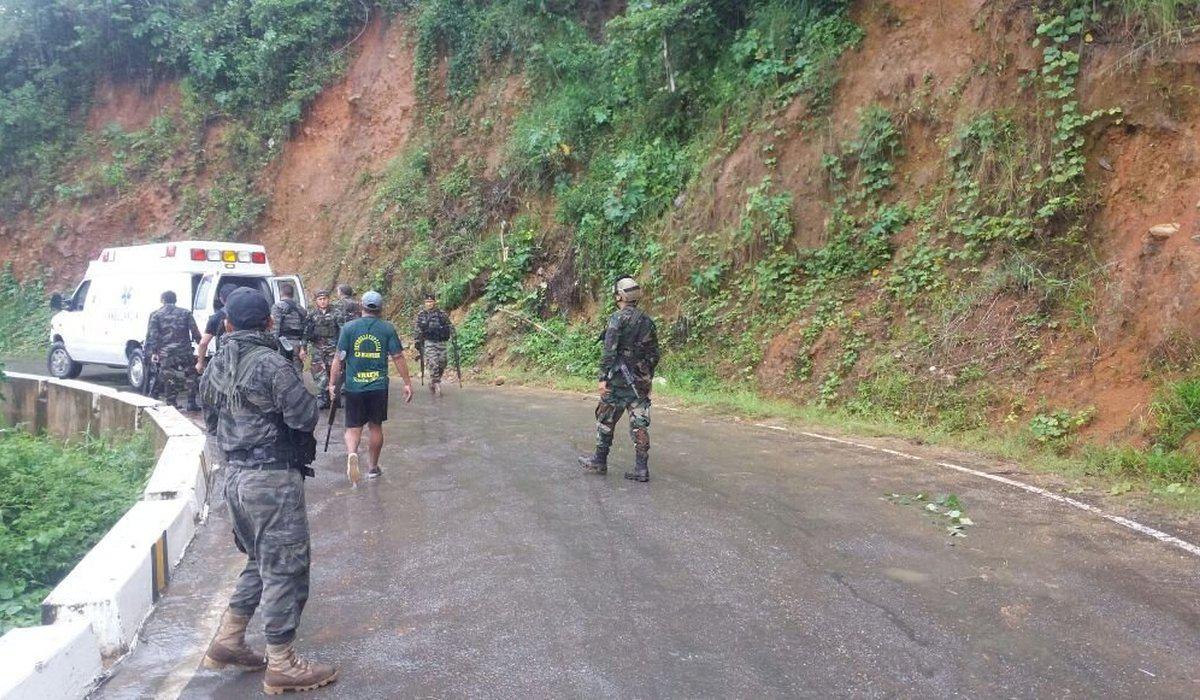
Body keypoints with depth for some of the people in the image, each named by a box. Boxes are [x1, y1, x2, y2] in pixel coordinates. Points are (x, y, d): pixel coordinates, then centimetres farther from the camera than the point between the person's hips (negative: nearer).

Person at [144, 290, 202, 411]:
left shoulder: (155, 315, 5)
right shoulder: (185, 313, 7)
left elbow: (152, 335, -2)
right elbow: (195, 332, 2)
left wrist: (152, 352, -3)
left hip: (165, 353, 0)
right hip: (184, 351, 0)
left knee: (169, 379, 8)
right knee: (190, 377, 8)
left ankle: (171, 404, 8)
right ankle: (191, 403, 4)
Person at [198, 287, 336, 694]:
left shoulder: (215, 368, 8)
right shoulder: (272, 365, -17)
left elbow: (212, 423, 17)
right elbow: (305, 417, -17)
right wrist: (300, 382, 1)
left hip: (234, 474, 8)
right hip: (273, 477, -8)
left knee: (260, 561, 24)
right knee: (284, 568, 2)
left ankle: (227, 641, 30)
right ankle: (282, 666, 10)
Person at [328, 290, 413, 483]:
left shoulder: (349, 328, -2)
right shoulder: (388, 329, -2)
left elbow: (339, 358, -3)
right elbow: (398, 358, -1)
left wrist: (332, 383, 6)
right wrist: (407, 383, 6)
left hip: (353, 386, -1)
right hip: (379, 386, 1)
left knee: (353, 427, 7)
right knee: (375, 426, 14)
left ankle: (352, 454, -22)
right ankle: (373, 467, 24)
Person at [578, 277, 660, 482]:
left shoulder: (618, 319, -10)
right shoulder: (648, 321, 10)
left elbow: (609, 351, -17)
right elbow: (654, 355, 14)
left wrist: (603, 377, -16)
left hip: (619, 380, -6)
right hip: (641, 381, 6)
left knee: (606, 420, 9)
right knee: (639, 424, 4)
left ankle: (599, 462, 20)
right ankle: (641, 469, 2)